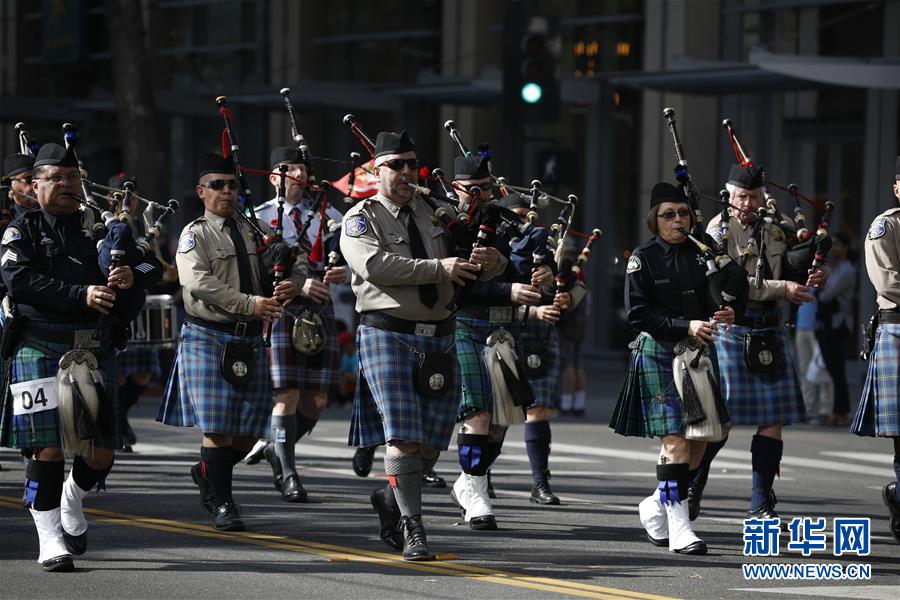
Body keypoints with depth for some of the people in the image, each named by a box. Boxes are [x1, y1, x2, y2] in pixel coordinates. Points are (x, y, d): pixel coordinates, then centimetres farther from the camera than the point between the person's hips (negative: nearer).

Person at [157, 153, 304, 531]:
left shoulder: (256, 230, 12)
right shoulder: (194, 235, -3)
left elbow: (296, 259, 12)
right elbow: (200, 283, -18)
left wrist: (292, 284, -12)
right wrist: (250, 304, -26)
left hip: (250, 341, 5)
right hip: (208, 339, -5)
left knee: (249, 432, 6)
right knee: (217, 427, -5)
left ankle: (207, 473, 32)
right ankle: (222, 505, 3)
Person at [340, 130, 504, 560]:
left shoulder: (433, 213, 14)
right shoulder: (360, 219, -1)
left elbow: (468, 262, 19)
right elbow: (375, 264, -20)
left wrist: (489, 263, -7)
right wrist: (438, 269, -22)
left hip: (439, 338, 5)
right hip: (389, 335, -5)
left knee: (432, 442, 8)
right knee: (402, 436, -11)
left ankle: (390, 498, 32)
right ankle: (412, 527, -5)